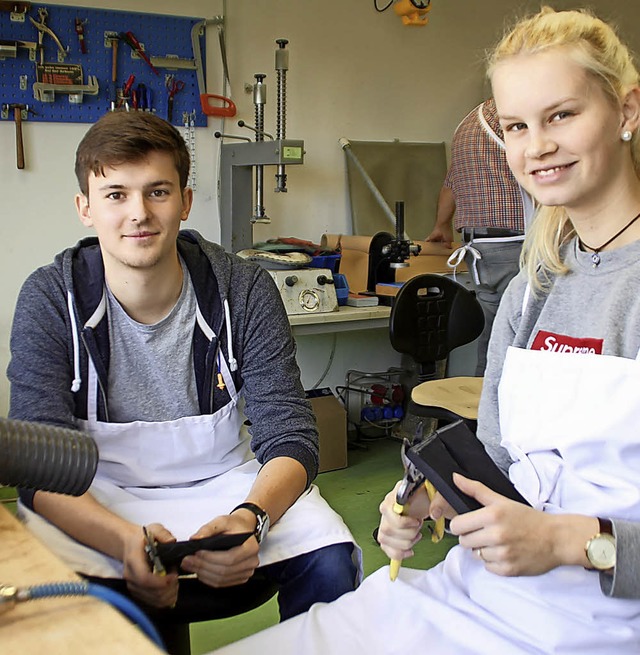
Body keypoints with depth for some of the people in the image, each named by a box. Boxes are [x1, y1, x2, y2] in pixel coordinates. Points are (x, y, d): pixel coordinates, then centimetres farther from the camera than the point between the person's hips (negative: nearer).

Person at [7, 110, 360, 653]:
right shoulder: (50, 301, -13)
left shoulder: (245, 290, -10)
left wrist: (250, 518, -35)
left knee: (330, 563, -23)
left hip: (227, 482, 1)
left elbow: (290, 437, -12)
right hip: (99, 499, -1)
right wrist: (126, 541, -39)